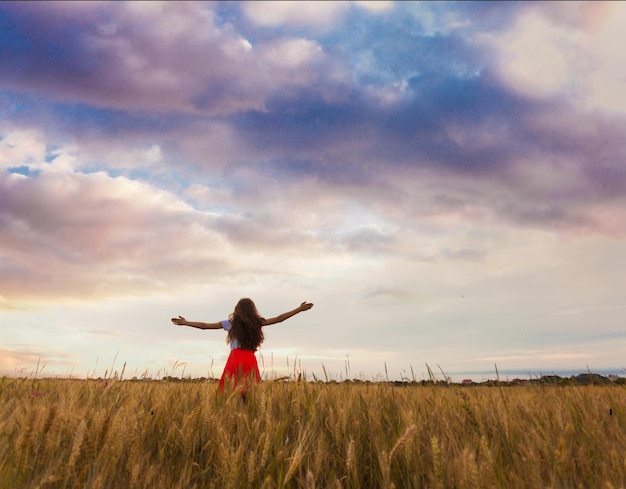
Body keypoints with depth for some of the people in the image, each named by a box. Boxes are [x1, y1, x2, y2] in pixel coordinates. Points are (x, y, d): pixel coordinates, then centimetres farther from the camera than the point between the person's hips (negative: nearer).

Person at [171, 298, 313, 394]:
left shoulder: (231, 323, 8)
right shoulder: (257, 323, 8)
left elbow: (204, 326, 12)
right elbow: (278, 319, 9)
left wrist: (185, 322, 24)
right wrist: (299, 309, 14)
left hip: (236, 359, -1)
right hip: (250, 360, 1)